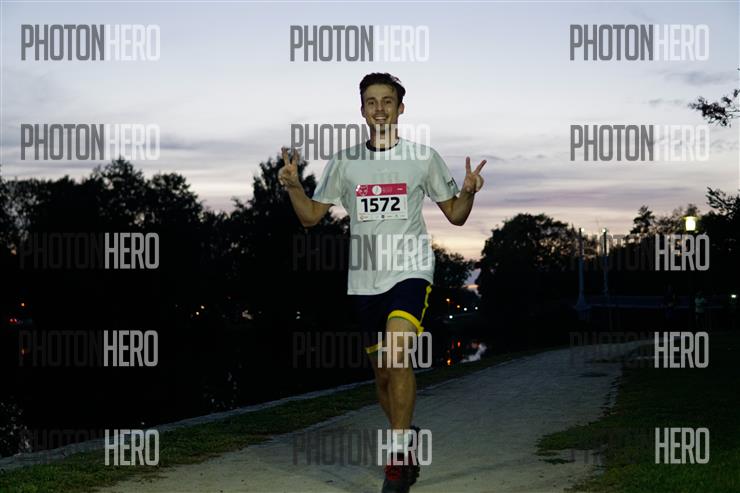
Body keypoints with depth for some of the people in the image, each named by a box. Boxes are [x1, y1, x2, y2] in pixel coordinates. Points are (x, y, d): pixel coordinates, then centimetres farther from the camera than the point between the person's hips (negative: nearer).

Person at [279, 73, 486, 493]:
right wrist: (293, 185, -6)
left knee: (397, 356, -24)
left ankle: (397, 457, -15)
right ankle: (408, 454, 29)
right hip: (365, 280, 4)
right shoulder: (344, 162, 8)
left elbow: (455, 216, 8)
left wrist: (468, 191, -13)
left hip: (411, 271, -3)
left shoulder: (424, 157, 3)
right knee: (383, 374, 10)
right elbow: (311, 216, 11)